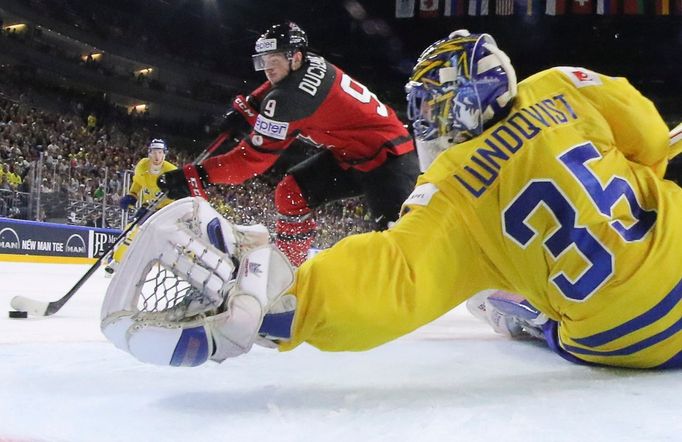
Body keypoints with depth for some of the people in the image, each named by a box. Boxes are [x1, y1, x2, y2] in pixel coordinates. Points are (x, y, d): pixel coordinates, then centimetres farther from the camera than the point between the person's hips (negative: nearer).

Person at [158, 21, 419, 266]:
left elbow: (255, 155, -24)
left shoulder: (291, 96, -25)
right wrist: (243, 108, 10)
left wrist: (196, 177, -24)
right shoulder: (309, 64, 1)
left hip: (388, 155, -10)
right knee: (291, 192, 5)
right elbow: (272, 90, 25)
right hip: (350, 152, 10)